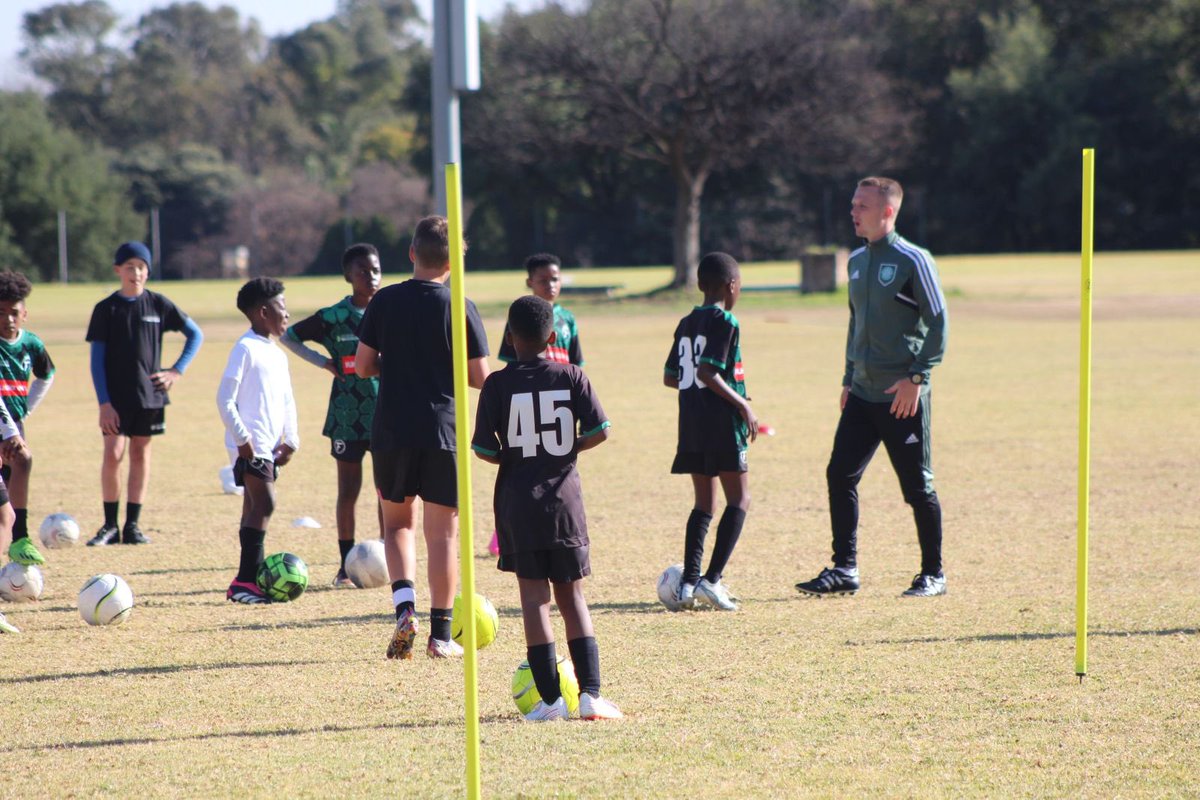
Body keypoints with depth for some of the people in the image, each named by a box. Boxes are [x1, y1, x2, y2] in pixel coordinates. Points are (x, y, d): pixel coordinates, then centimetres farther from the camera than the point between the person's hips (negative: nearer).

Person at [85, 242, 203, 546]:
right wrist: (104, 403, -10)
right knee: (113, 454, -9)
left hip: (150, 395, 2)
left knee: (141, 454, 6)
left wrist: (177, 371, 0)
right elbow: (97, 359, -3)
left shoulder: (158, 304, 1)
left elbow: (195, 334, 10)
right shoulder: (106, 309, -2)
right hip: (116, 397, -2)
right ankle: (110, 525, 0)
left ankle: (132, 524, 12)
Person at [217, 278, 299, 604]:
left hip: (269, 447, 9)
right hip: (249, 446, -9)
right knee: (264, 505, -16)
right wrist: (243, 438, -17)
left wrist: (291, 440, 13)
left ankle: (256, 579, 13)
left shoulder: (277, 354, 17)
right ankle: (244, 581, -17)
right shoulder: (246, 348, -10)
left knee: (256, 508, 10)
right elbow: (225, 398, -14)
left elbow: (287, 401, 23)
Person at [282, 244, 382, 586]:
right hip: (348, 416, -1)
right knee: (348, 492, 4)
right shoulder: (334, 317, -3)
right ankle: (346, 566, 11)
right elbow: (289, 336, 7)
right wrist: (322, 361, -4)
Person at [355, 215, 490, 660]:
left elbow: (363, 366, 1)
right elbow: (480, 377, -4)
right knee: (442, 531, 7)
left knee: (397, 523, 18)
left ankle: (404, 604, -5)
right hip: (443, 432, -1)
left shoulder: (384, 302, -1)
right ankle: (441, 633, 7)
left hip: (391, 432, 1)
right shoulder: (461, 308, -5)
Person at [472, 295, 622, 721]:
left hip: (518, 504, -1)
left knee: (534, 596, 1)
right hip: (564, 498, 1)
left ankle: (550, 698, -3)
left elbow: (484, 449, -8)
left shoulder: (497, 384, -5)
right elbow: (598, 431, -8)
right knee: (572, 595, 9)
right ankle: (590, 692, -1)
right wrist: (566, 448, 10)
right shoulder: (572, 377, -1)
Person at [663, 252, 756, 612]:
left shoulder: (686, 324, 13)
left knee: (704, 503, 12)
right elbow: (707, 372, -20)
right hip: (722, 421, -7)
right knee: (739, 499, -1)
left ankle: (688, 583, 4)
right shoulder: (725, 322, -10)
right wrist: (743, 405, -16)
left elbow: (670, 377, 16)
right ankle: (711, 579, -12)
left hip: (691, 424, 7)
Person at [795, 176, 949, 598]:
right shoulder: (857, 261, 13)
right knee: (840, 475, -1)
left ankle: (933, 574, 11)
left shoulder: (913, 260, -9)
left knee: (917, 485, 0)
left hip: (902, 396, -7)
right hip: (862, 394, 7)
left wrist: (917, 376, -17)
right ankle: (844, 570, 5)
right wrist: (849, 377, 17)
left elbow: (938, 322, -11)